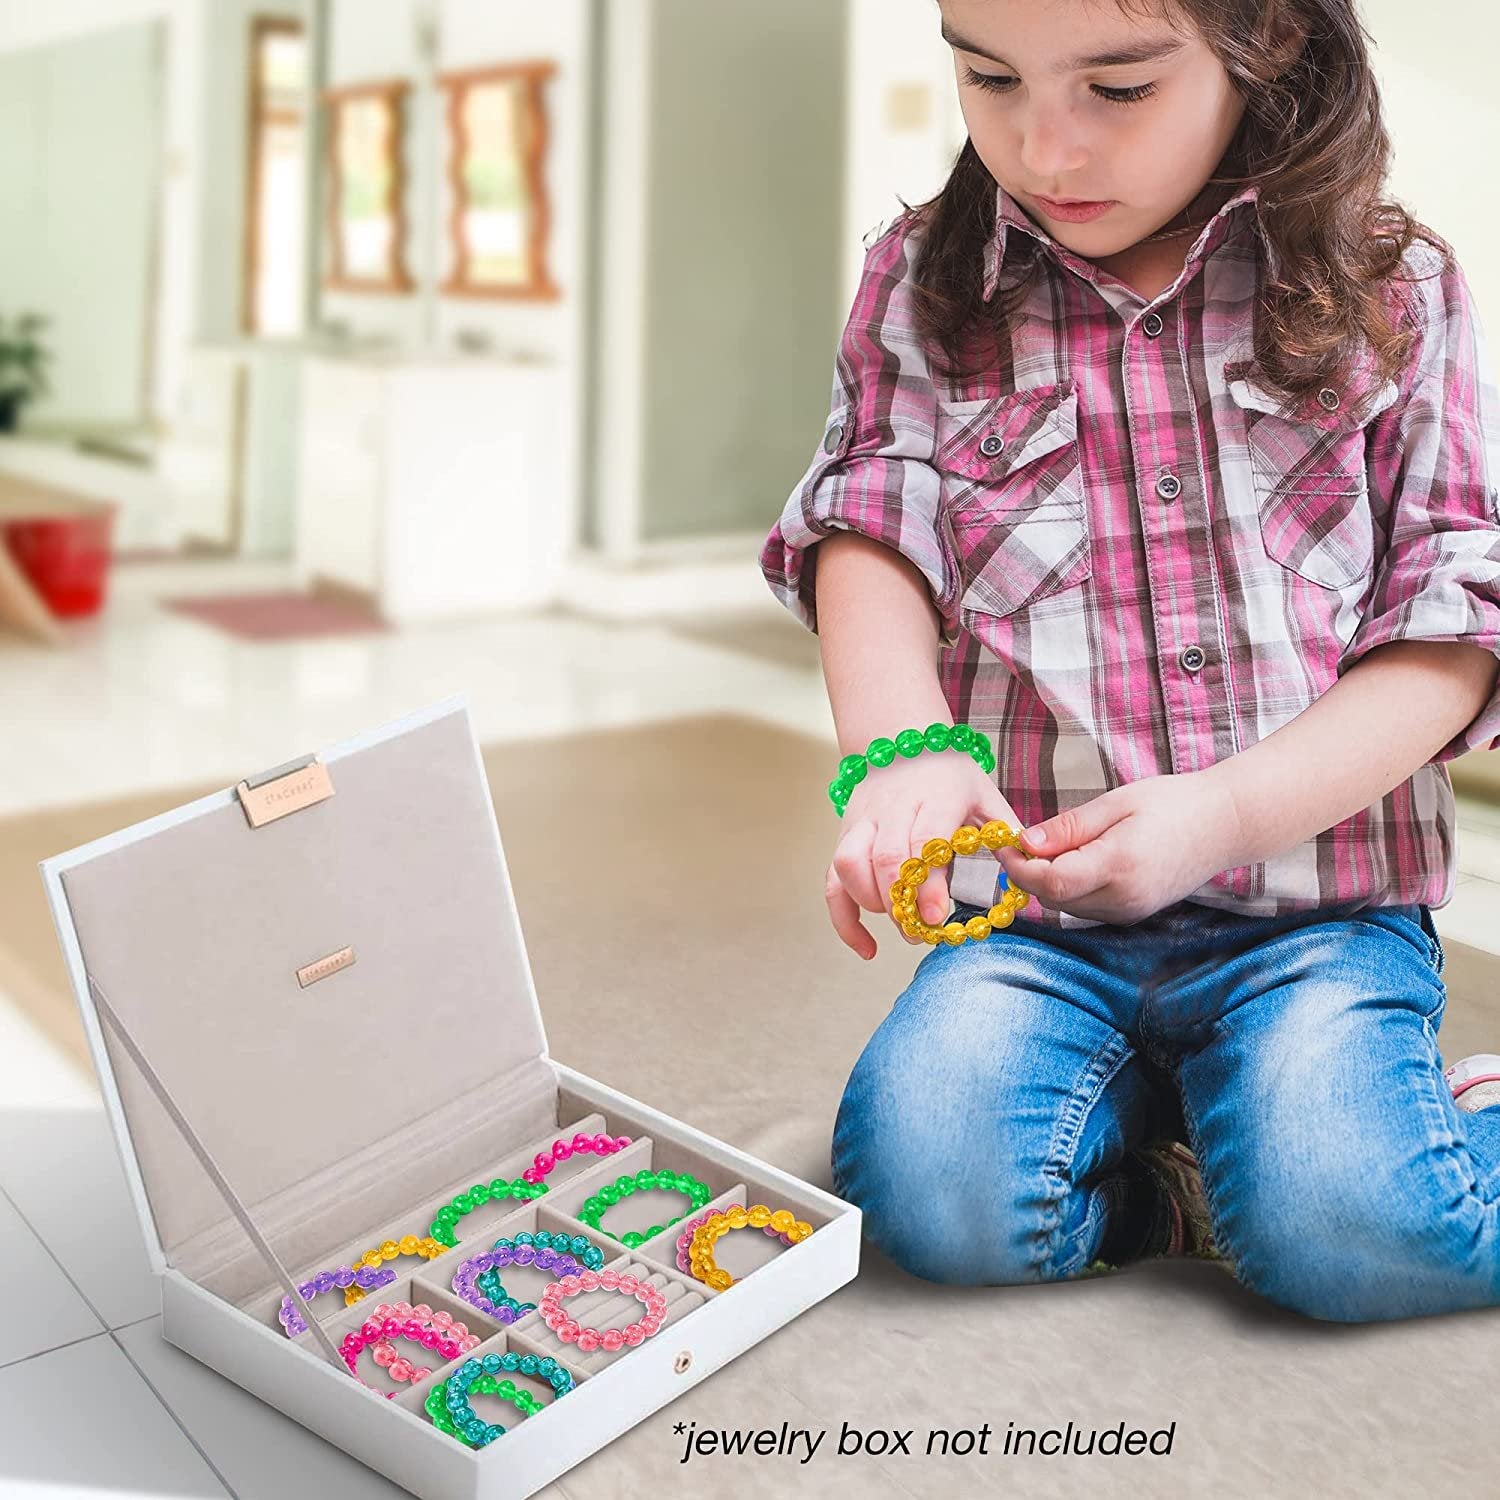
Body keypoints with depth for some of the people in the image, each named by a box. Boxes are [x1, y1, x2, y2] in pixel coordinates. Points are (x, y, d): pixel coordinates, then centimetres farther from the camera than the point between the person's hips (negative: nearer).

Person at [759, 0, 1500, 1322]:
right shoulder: (925, 285, 7)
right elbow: (868, 538, -3)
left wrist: (1222, 814, -15)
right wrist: (901, 752, -24)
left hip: (1320, 905, -1)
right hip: (1035, 913, 2)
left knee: (1340, 1231, -25)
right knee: (929, 1187, -23)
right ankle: (1143, 1116, 7)